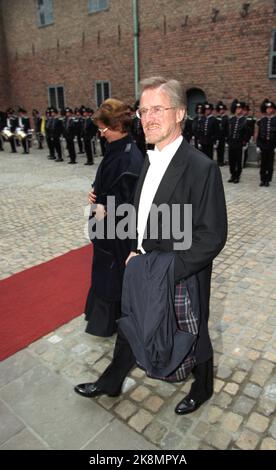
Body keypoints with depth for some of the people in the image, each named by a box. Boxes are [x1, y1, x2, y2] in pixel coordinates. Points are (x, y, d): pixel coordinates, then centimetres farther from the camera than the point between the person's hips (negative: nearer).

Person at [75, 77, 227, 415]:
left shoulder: (201, 168, -22)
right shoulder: (150, 160, 2)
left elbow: (213, 235, -22)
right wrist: (134, 252, -1)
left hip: (182, 279, -6)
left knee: (193, 337, 19)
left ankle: (202, 388, 50)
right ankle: (111, 382, 48)